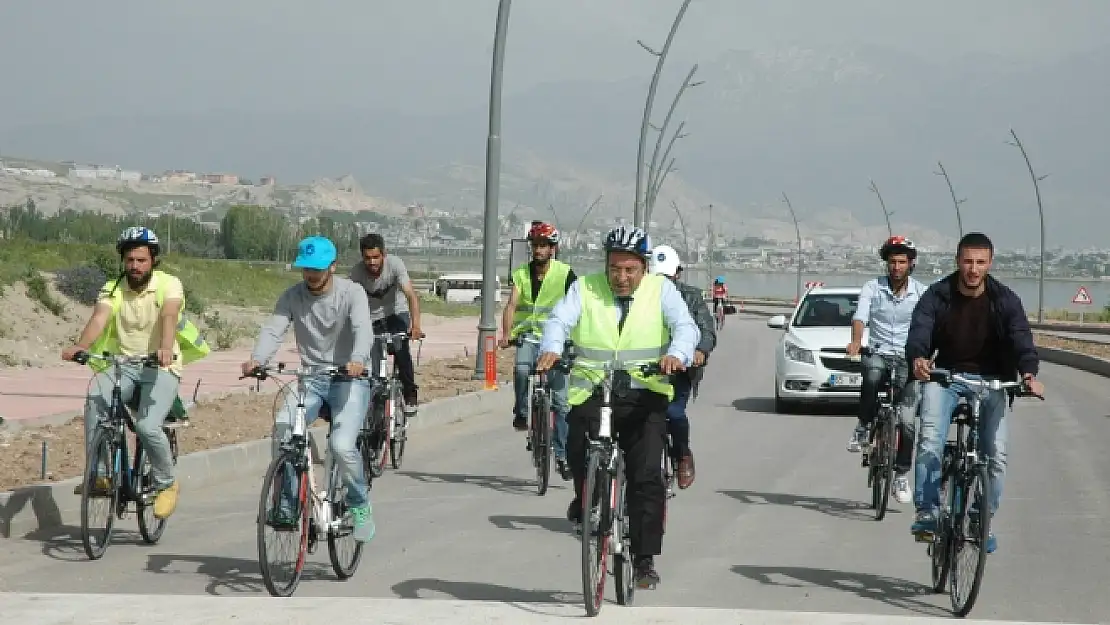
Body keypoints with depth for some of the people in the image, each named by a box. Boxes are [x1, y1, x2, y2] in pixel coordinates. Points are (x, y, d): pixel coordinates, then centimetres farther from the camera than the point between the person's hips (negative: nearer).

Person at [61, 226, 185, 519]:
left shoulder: (168, 284, -5)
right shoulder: (113, 289, 3)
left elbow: (169, 316, -25)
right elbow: (99, 318, -15)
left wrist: (166, 348, -46)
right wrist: (80, 346, -37)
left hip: (161, 368, -3)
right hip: (123, 365, 3)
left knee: (147, 426, -25)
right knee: (95, 396, -30)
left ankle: (167, 483, 2)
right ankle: (98, 474, -22)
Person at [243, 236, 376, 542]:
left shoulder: (351, 293, -8)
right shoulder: (293, 296, 1)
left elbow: (363, 330, -25)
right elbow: (273, 330, -12)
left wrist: (358, 360, -47)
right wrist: (256, 360, -34)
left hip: (349, 378, -3)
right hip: (311, 377, 3)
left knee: (341, 445, -24)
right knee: (283, 428, -25)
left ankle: (360, 505, 3)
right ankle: (286, 507, -12)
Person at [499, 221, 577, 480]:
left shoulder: (565, 274, -4)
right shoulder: (521, 274, 2)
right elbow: (511, 305, -9)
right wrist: (506, 335, -25)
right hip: (528, 335, 1)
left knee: (561, 400, -2)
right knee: (521, 369, -33)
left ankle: (562, 456, 7)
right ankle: (521, 412, -6)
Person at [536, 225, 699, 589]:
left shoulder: (661, 291, 3)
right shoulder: (585, 289, 4)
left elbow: (686, 326, -10)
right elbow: (559, 320, -10)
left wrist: (677, 354, -33)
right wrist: (551, 349, -33)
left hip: (644, 397, 0)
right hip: (591, 393, 0)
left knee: (647, 477, -8)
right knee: (578, 451, -24)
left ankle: (645, 560, 1)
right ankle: (584, 496, 11)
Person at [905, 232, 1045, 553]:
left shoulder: (1005, 300, -6)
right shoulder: (937, 295, -8)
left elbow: (1021, 338, -18)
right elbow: (919, 330, -21)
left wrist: (1029, 373, -39)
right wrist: (918, 359, -45)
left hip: (990, 381, 1)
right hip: (944, 376, -1)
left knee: (997, 456, -5)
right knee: (930, 440, -26)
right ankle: (927, 512, -22)